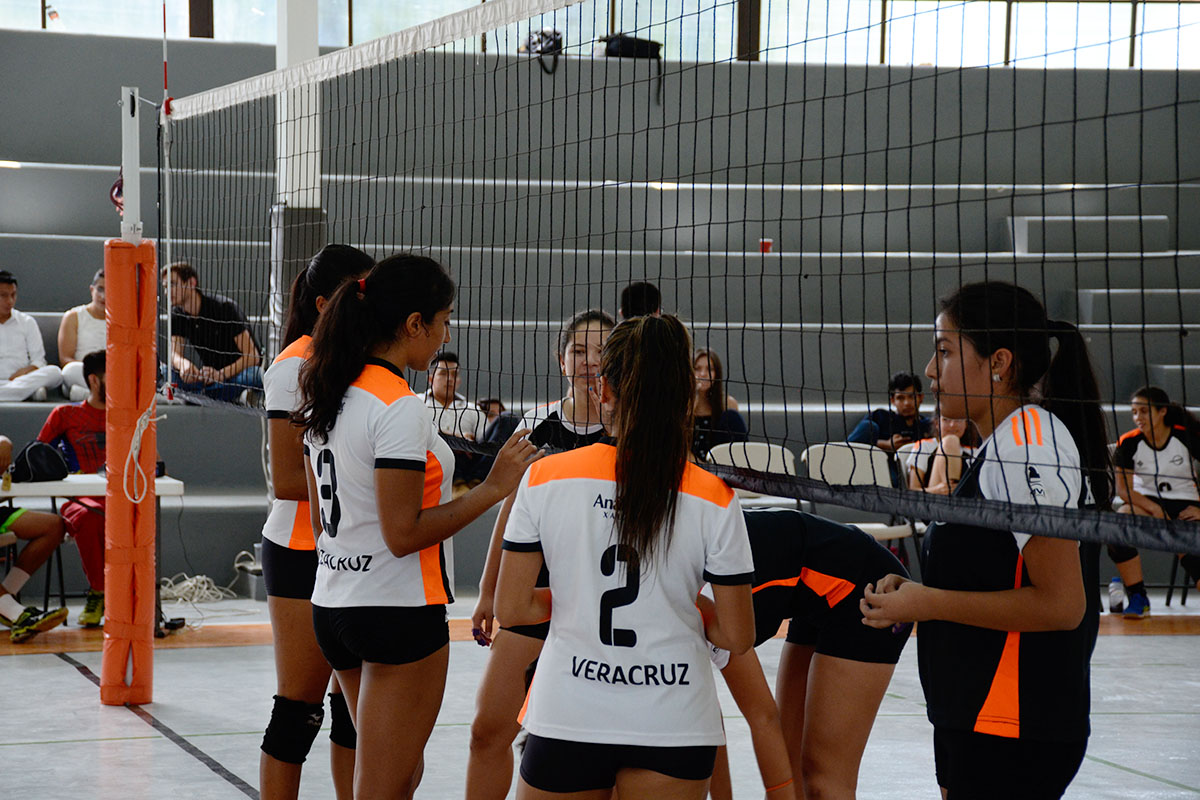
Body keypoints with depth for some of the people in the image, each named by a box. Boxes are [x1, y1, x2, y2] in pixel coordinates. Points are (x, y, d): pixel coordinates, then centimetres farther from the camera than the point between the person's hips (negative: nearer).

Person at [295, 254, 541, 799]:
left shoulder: (329, 397, 9)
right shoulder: (399, 407, -18)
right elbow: (403, 534, -20)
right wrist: (492, 489, -15)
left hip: (332, 605, 9)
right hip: (399, 612, -9)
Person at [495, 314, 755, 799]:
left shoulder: (544, 478, -4)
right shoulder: (714, 501, -6)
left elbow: (511, 609, 0)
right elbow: (736, 637, -2)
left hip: (567, 718, 0)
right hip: (674, 723, 0)